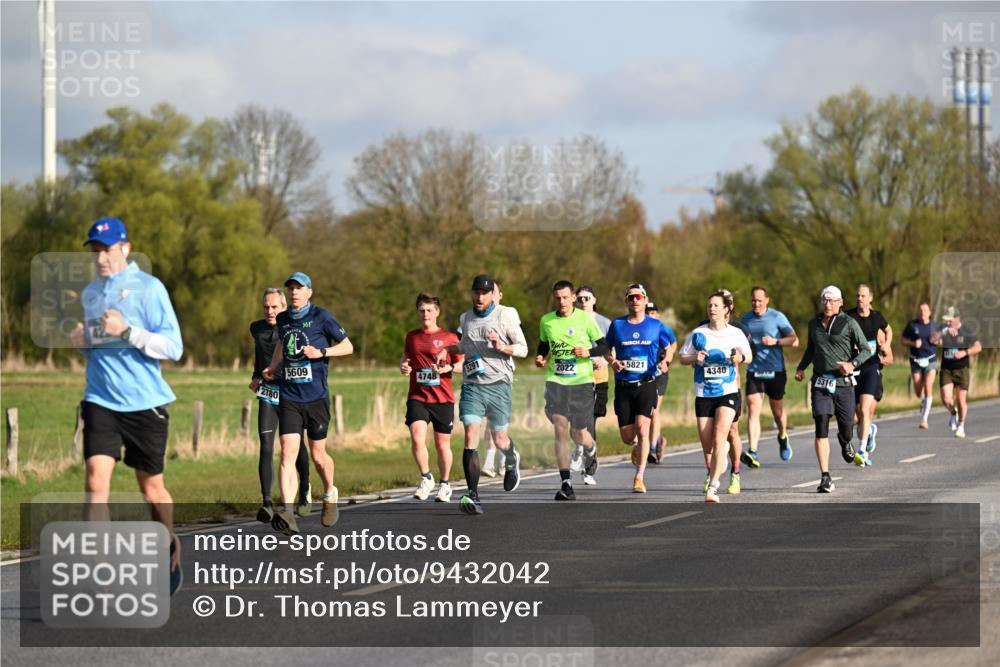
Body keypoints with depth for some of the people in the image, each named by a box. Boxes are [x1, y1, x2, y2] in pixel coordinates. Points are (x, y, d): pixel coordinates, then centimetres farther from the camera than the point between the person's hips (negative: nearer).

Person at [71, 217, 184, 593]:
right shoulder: (91, 293, 12)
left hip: (145, 403, -3)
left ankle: (170, 546, 37)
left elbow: (173, 347, -10)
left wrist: (127, 331, -22)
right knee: (96, 480, -15)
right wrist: (83, 343, 4)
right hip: (101, 402, 3)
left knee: (151, 488, 9)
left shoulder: (148, 288, -6)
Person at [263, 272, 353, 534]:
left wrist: (321, 352, -15)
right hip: (289, 398, 3)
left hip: (316, 397, -3)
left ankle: (330, 494, 40)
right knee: (288, 453, -13)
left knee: (317, 455, 8)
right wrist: (272, 367, 17)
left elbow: (348, 347, 0)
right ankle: (287, 514, -24)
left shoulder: (321, 317, -3)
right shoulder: (283, 320, 11)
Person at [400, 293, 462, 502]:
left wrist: (448, 368, -15)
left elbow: (462, 364, 4)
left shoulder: (449, 338, 1)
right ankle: (426, 479, -1)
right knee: (417, 438, -19)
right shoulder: (412, 337, 11)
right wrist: (403, 366, 3)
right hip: (417, 397, 2)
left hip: (443, 399, -2)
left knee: (442, 445, 6)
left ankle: (445, 484, 26)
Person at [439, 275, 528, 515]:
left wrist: (502, 347, -20)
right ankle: (473, 495, -14)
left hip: (499, 384, -2)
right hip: (472, 385, 2)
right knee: (471, 437, -14)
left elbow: (523, 349, -2)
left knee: (500, 439, 10)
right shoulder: (466, 318, 11)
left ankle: (512, 460, 48)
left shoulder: (505, 316, -3)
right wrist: (448, 349, 13)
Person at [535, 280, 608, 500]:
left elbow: (604, 346, 4)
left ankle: (591, 450, 41)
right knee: (560, 429, -12)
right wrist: (540, 358, 1)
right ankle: (566, 484, -11)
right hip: (556, 381, 1)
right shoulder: (546, 321, 5)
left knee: (579, 435, 2)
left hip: (581, 382, -1)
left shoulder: (585, 319, -2)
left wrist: (588, 352, -15)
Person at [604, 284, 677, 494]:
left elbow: (671, 344, 18)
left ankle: (639, 477, -12)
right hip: (623, 386, 2)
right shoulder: (617, 325, 5)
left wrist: (665, 360, 0)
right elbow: (607, 350, 14)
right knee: (627, 437, 3)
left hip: (647, 384, -2)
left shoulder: (656, 326, 3)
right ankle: (637, 447, 41)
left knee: (642, 429, -18)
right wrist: (613, 362, -7)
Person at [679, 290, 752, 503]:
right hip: (703, 394, 2)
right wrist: (694, 358, -13)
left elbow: (749, 357, 13)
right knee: (707, 445, 4)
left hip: (728, 391, -2)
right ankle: (722, 455, 43)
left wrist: (740, 358, -10)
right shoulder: (698, 333, 2)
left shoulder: (736, 334, 1)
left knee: (719, 436, -20)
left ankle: (713, 487, -20)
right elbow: (683, 358, 9)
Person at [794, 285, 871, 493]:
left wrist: (853, 364, -19)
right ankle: (825, 478, -12)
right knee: (821, 429, -12)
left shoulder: (849, 324, -1)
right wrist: (801, 367, 13)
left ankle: (844, 441, 45)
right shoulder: (814, 324, 11)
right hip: (820, 383, 2)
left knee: (846, 433, 5)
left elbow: (865, 350, -1)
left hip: (843, 383, -2)